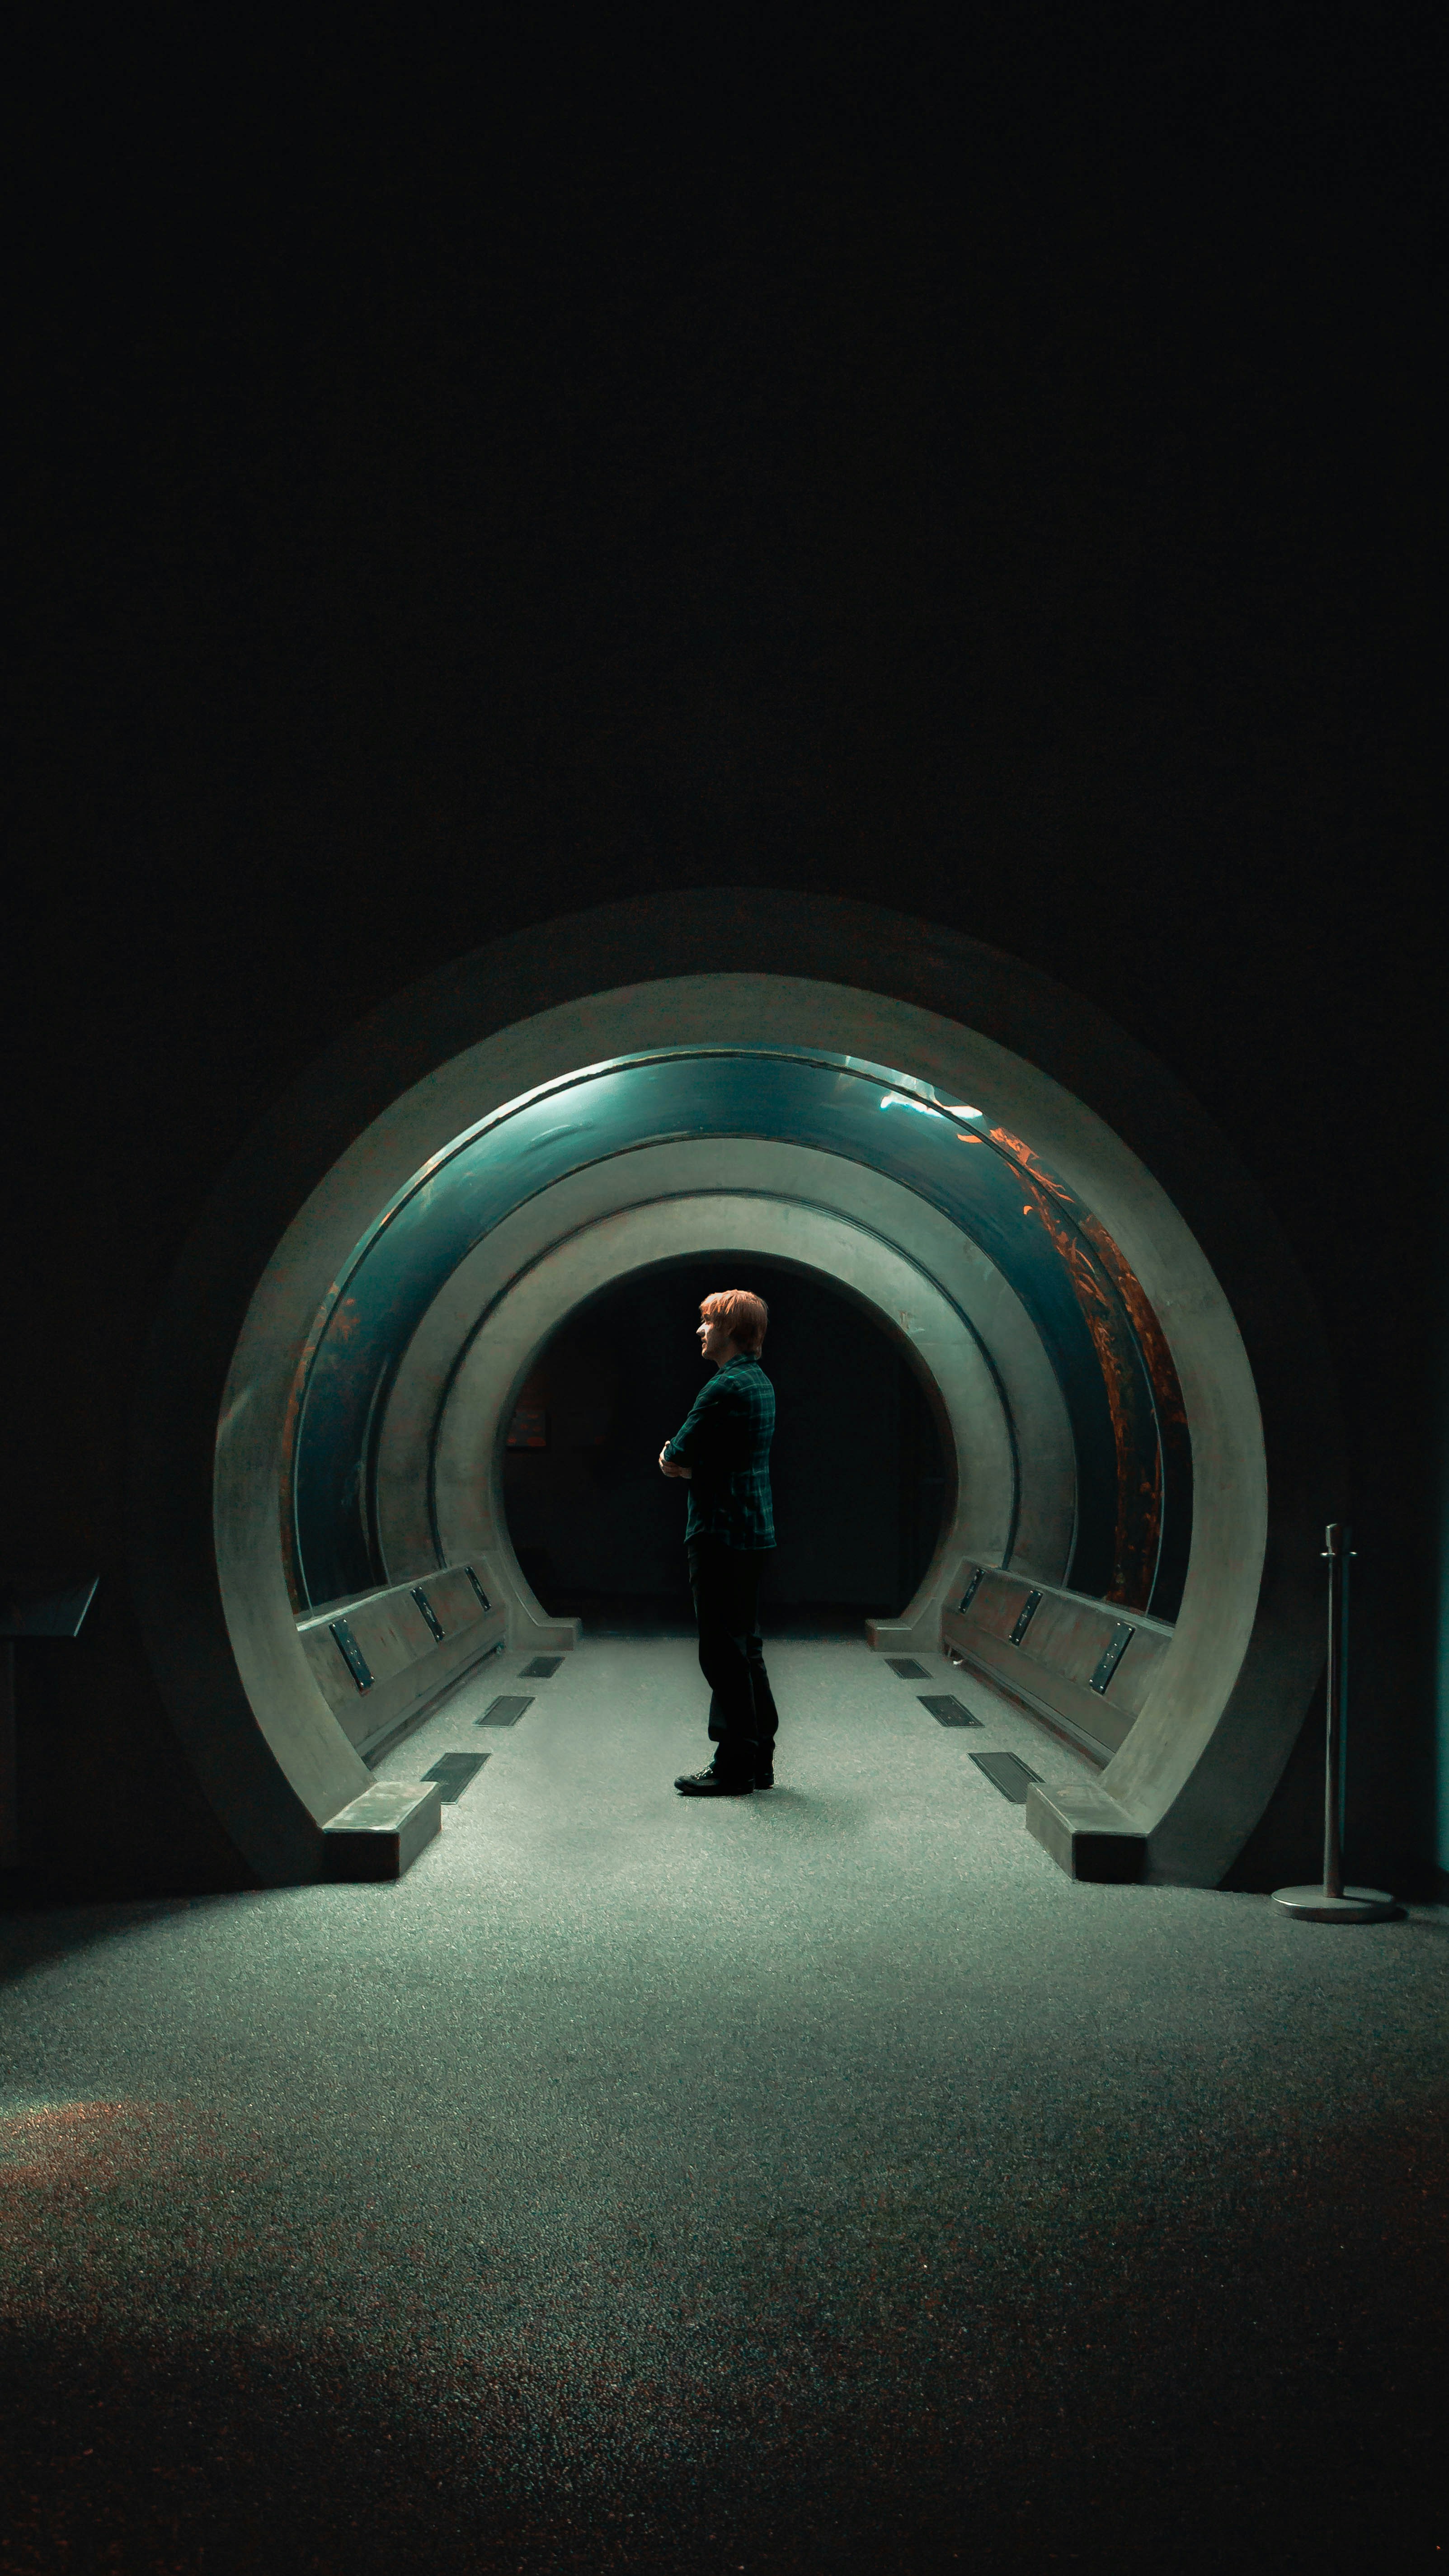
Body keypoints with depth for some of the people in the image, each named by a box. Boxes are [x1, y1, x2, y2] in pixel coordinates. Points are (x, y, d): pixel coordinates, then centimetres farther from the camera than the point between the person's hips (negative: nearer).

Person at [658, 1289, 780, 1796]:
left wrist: (672, 1459, 7)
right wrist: (691, 1464, 4)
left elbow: (673, 1460, -14)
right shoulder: (760, 1383, 15)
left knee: (724, 1651, -4)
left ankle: (735, 1767, 1)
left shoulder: (724, 1388, -18)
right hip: (754, 1531, 10)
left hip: (722, 1535, -10)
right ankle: (759, 1760, 21)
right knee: (746, 1648, 15)